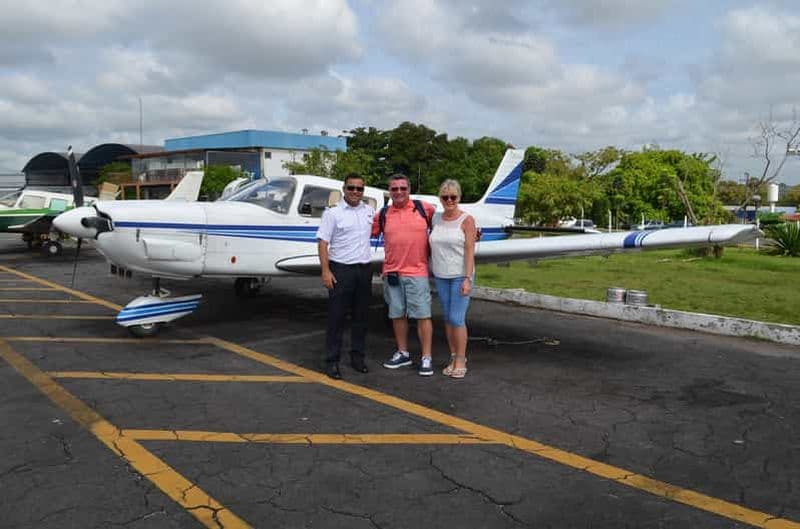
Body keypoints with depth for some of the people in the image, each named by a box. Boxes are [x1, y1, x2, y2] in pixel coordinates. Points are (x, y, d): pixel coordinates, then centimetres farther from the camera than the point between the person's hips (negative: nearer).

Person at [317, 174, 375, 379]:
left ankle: (357, 356, 23)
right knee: (336, 316, -1)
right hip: (341, 269, -5)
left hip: (364, 269, 5)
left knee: (360, 316, 11)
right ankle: (332, 361, 6)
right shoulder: (333, 213, -5)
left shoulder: (369, 210, 10)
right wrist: (325, 271, -16)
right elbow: (323, 242, -9)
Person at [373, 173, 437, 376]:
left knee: (422, 315, -1)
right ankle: (403, 353, 27)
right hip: (391, 273, 3)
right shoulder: (382, 214, 7)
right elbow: (367, 234, 16)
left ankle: (426, 358, 9)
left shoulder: (423, 208, 0)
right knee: (397, 315, 12)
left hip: (417, 272, -3)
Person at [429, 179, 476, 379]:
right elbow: (434, 247, 12)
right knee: (447, 318, 10)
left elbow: (470, 251, -10)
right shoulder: (437, 220, 8)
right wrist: (431, 270, 7)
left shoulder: (466, 220, -6)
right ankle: (453, 358, 20)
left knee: (457, 319, -6)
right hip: (441, 276, 5)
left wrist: (467, 279, -15)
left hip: (460, 276, -5)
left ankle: (461, 361, 7)